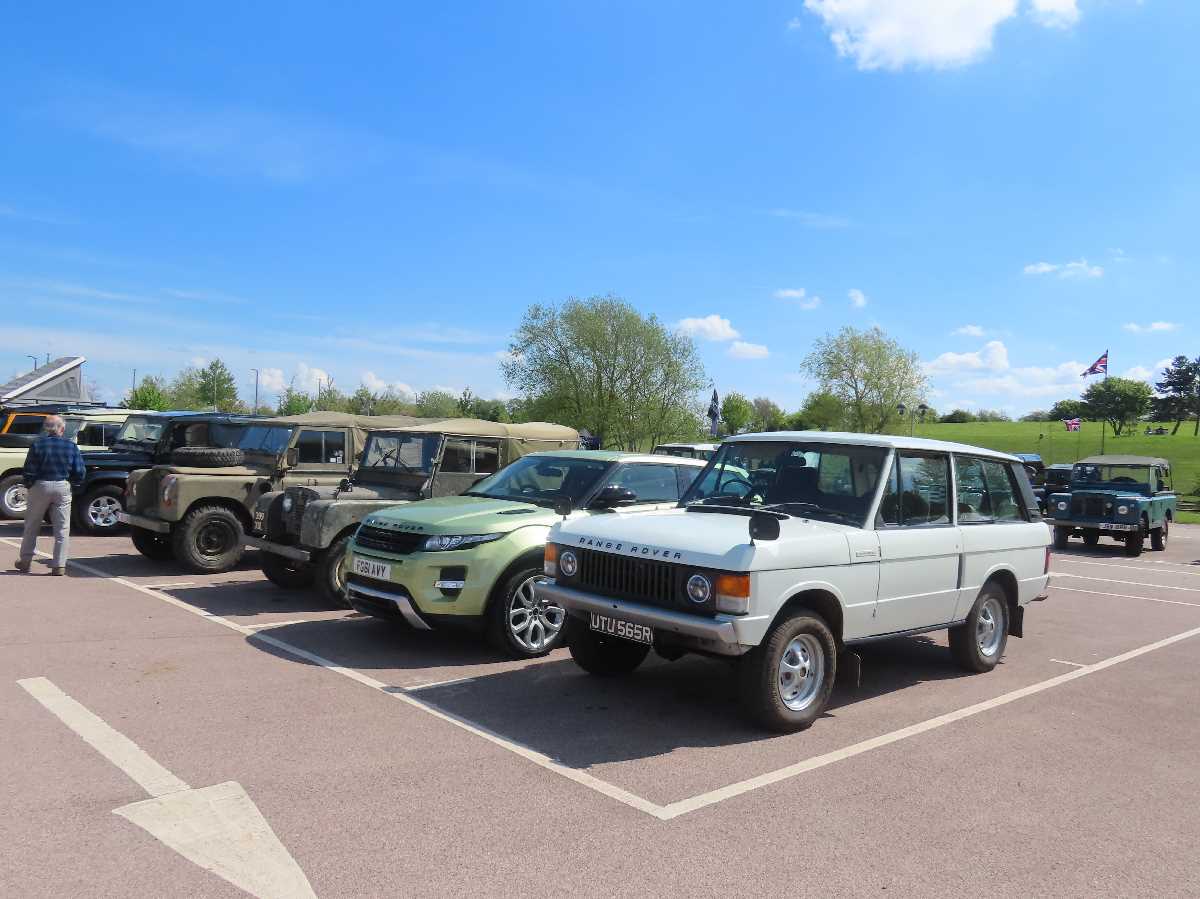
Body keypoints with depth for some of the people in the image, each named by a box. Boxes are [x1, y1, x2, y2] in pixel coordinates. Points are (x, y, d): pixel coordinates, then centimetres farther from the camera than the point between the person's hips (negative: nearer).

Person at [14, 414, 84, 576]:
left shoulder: (38, 444, -6)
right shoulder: (71, 446, -1)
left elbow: (29, 470, -7)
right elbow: (80, 471, -2)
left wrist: (29, 486, 8)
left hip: (41, 486, 0)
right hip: (63, 487, 1)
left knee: (31, 526, 16)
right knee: (62, 529, 4)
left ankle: (25, 561, 25)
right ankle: (59, 566, 1)